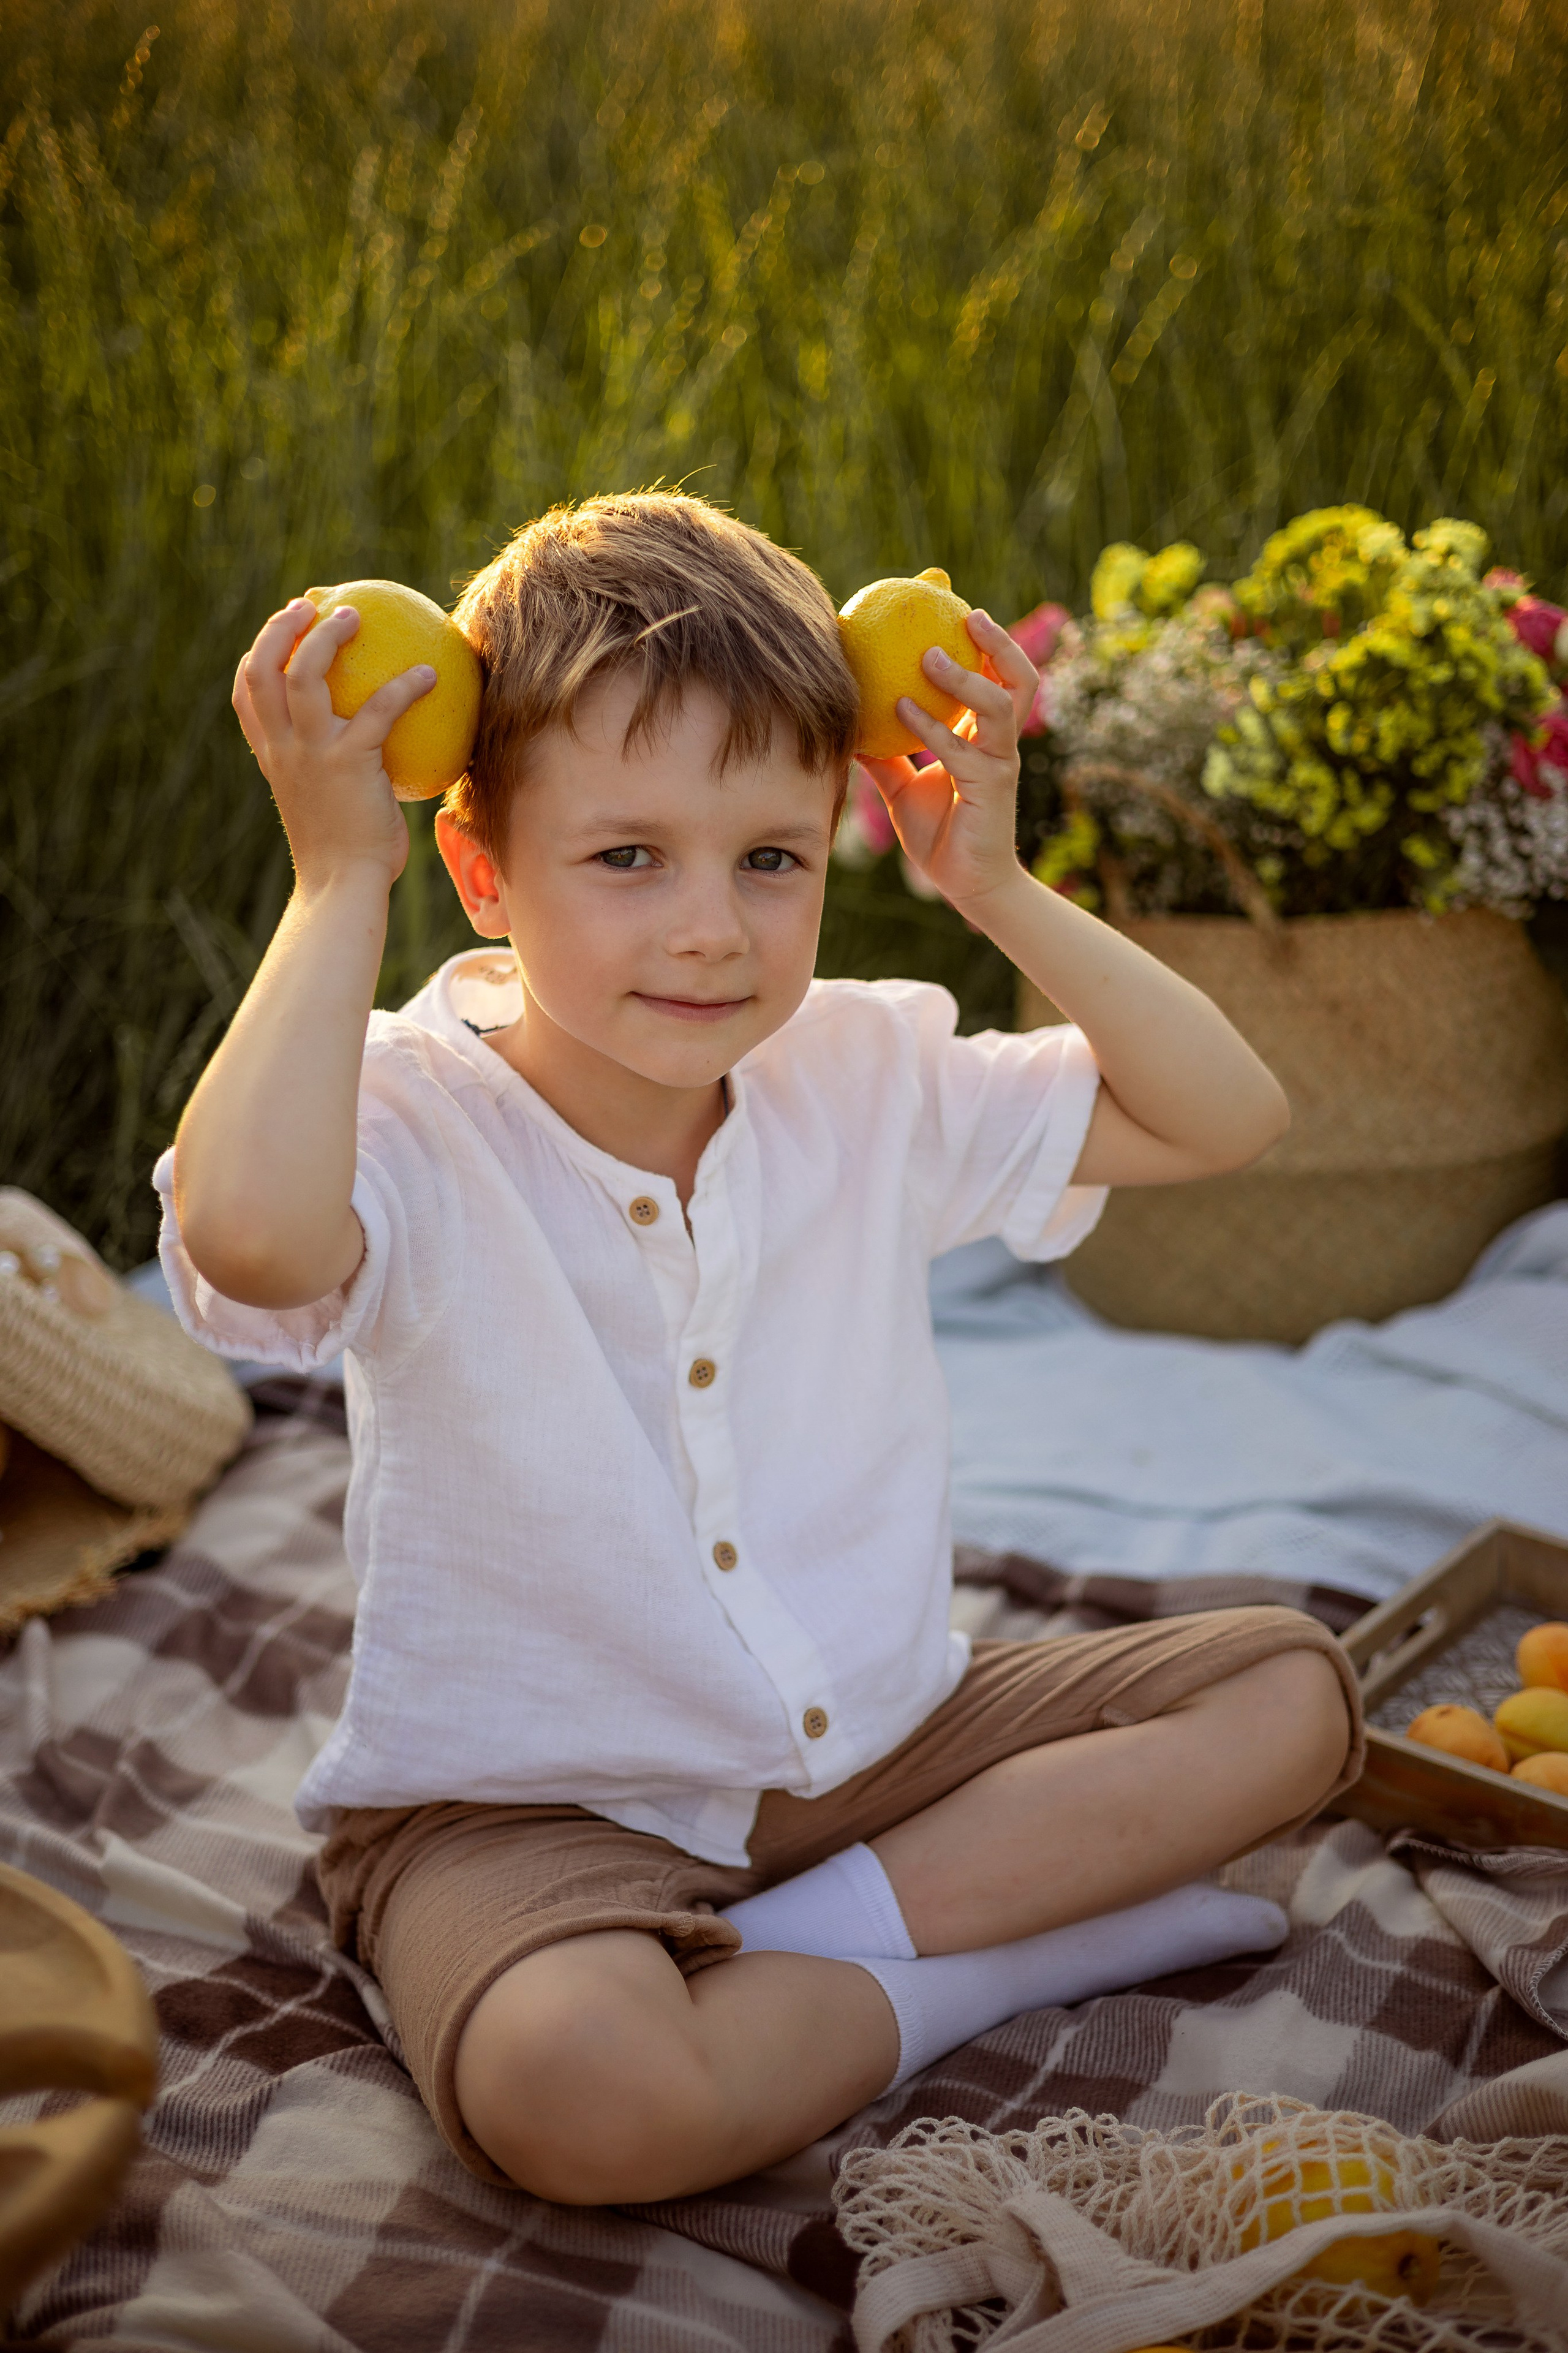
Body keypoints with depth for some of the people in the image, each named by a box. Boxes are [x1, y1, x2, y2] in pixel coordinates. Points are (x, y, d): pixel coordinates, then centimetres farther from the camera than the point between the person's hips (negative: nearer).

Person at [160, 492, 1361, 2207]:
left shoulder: (869, 1081, -3)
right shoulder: (416, 1131, -19)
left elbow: (1224, 1117, 0)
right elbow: (248, 1229, -44)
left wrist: (997, 890, -9)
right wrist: (339, 883, -31)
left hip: (877, 1737, 6)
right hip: (531, 1805, -5)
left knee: (1290, 1686, -1)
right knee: (579, 2092, -37)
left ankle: (830, 1931, -12)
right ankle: (1008, 1952, -10)